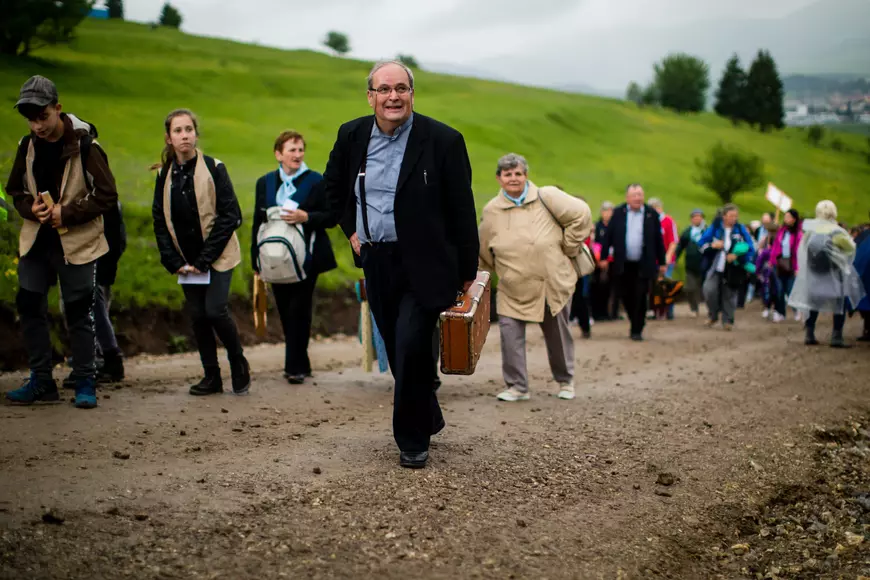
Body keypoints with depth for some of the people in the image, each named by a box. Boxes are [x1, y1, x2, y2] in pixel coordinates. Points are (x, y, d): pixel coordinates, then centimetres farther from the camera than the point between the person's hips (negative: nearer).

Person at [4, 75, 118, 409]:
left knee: (79, 313, 2)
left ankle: (85, 383, 12)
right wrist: (30, 208, -8)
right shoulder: (27, 146, 3)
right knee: (29, 307, 5)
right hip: (36, 240, 5)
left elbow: (107, 197, -11)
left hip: (77, 242, -5)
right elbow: (15, 190, 14)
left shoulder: (84, 146, -12)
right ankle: (41, 381, 16)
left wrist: (67, 214, -19)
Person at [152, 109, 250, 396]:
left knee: (215, 310, -13)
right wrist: (174, 261, -3)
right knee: (197, 315, 4)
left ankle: (239, 363, 10)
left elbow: (230, 216, -10)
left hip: (217, 257, -4)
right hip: (186, 260, 4)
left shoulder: (213, 168, -7)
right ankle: (211, 377, 15)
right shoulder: (165, 174, 4)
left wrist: (204, 259, -13)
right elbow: (160, 221, 8)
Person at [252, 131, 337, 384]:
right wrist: (256, 259, 8)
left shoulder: (316, 181, 0)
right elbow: (258, 222, 12)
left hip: (306, 259, -4)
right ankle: (299, 363, 20)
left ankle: (295, 367, 0)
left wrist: (305, 217, -20)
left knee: (298, 311, -7)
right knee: (286, 312, 7)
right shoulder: (265, 182, 11)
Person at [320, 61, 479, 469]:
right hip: (376, 262, 5)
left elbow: (462, 210, -5)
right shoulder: (352, 136, 3)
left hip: (424, 265, -5)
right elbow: (332, 186, 23)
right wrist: (350, 228, 12)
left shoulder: (442, 140, -9)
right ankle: (428, 418, 35)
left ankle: (412, 438, 3)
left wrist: (468, 270, -3)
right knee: (398, 351, 13)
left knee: (411, 346, -14)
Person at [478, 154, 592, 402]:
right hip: (513, 289, 1)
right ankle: (516, 386, -1)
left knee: (558, 334, 12)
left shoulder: (546, 197, -8)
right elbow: (483, 251, 12)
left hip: (553, 284, -1)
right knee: (509, 331, -14)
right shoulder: (491, 211, -1)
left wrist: (567, 247, -6)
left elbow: (581, 214, -8)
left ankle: (565, 381, 34)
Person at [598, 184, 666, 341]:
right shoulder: (618, 213, 3)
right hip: (622, 264, 1)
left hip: (643, 265, -1)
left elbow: (658, 240, 4)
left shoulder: (651, 214, 1)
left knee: (640, 298, -3)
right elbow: (608, 235, 3)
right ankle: (635, 322, 27)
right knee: (625, 296, 6)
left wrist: (662, 262, 4)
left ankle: (637, 330, 6)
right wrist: (604, 257, -2)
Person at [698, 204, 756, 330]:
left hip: (732, 270, 0)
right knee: (709, 290, -15)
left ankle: (728, 320, 19)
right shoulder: (715, 228, 1)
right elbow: (701, 243, 6)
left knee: (729, 295, 3)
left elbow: (750, 249, -1)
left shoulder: (741, 230, -1)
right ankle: (713, 315, 8)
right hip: (715, 267, 0)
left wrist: (737, 257, -15)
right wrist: (712, 245, -14)